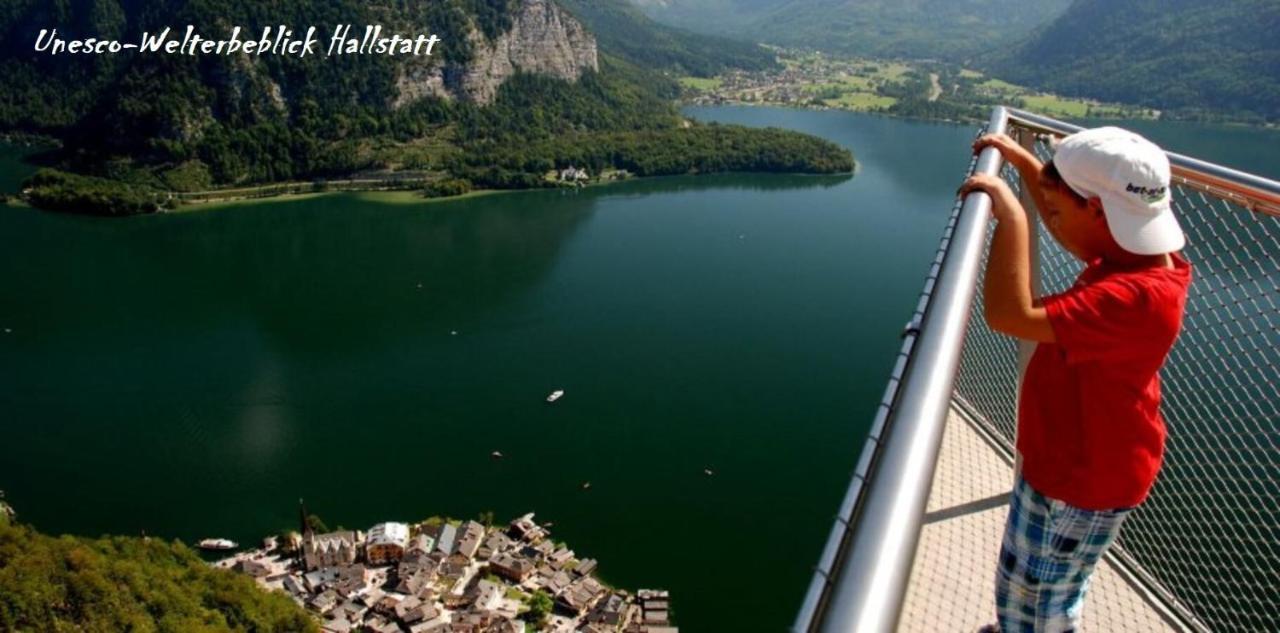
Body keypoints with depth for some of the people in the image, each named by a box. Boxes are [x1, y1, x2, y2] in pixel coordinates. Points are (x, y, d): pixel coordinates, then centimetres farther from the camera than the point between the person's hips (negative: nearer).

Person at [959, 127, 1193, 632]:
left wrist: (1011, 216, -36)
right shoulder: (1134, 258, -7)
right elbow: (1068, 231, 15)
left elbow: (1008, 316, -44)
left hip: (1083, 476, -10)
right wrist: (1023, 161, 11)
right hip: (1075, 457, 10)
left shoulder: (1135, 296, -37)